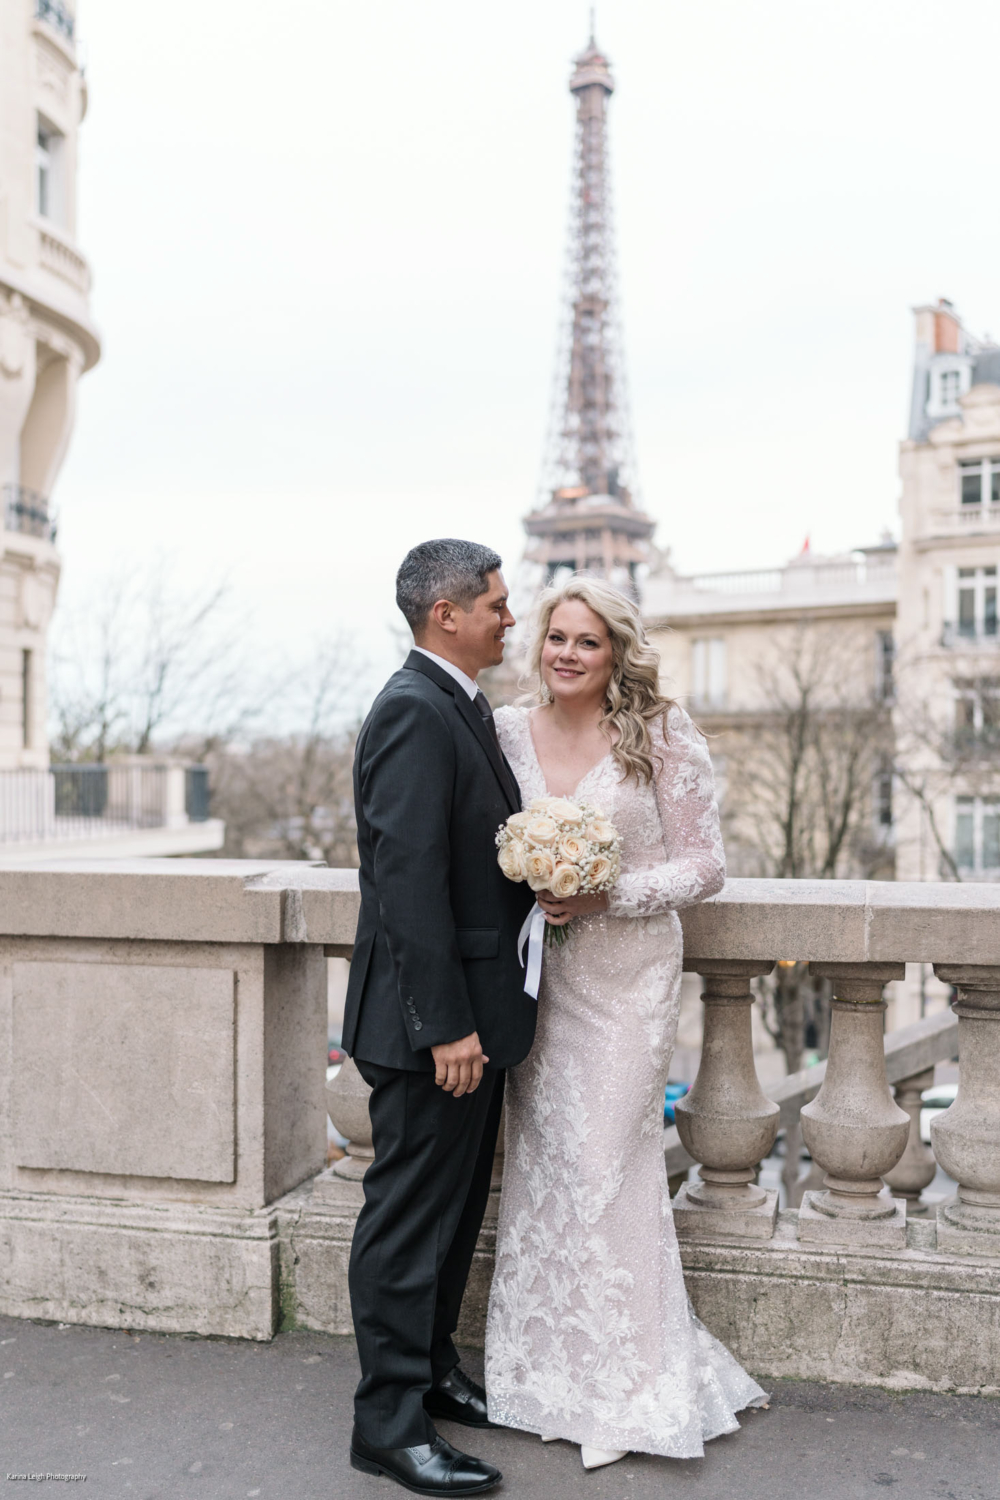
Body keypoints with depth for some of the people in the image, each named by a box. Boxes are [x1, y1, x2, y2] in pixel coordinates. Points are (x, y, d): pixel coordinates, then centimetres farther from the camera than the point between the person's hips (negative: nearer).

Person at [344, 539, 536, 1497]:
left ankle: (430, 1371, 37)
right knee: (410, 1218, 2)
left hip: (473, 1006, 10)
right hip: (431, 1016, -10)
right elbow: (409, 880, -24)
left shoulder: (463, 705, 13)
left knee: (454, 1209, 21)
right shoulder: (415, 712, -19)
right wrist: (446, 1025, -24)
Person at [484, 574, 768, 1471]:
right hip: (536, 975, 4)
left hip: (626, 976, -4)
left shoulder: (664, 737, -6)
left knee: (606, 1161, -2)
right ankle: (551, 1363, 26)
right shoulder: (508, 731, 4)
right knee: (540, 1158, 9)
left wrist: (608, 896, -17)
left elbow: (705, 865, -5)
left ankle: (627, 1382, 17)